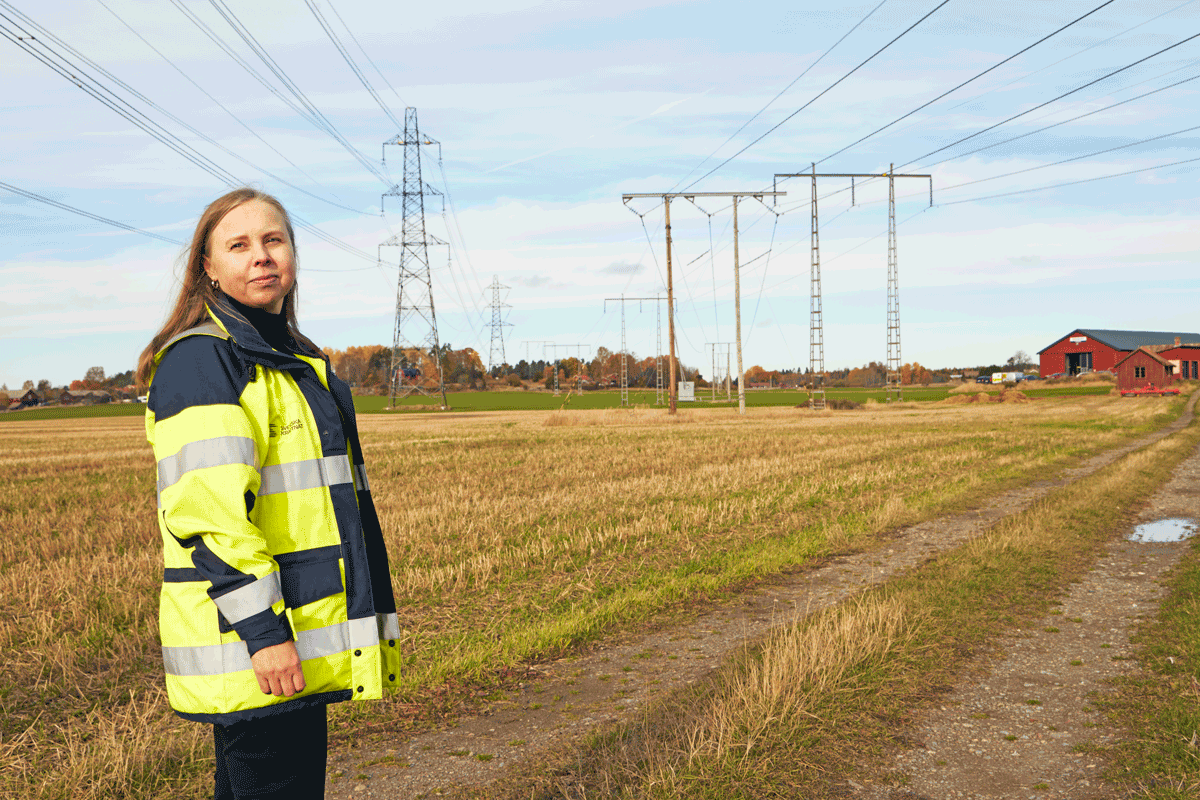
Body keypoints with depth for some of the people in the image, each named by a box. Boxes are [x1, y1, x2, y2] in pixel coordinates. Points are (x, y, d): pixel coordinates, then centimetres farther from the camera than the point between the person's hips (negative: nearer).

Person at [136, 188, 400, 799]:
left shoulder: (301, 363, 18)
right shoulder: (200, 358, -11)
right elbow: (206, 507, -21)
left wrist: (370, 623, 25)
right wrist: (262, 628, -24)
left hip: (304, 643, 9)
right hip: (247, 649, -9)